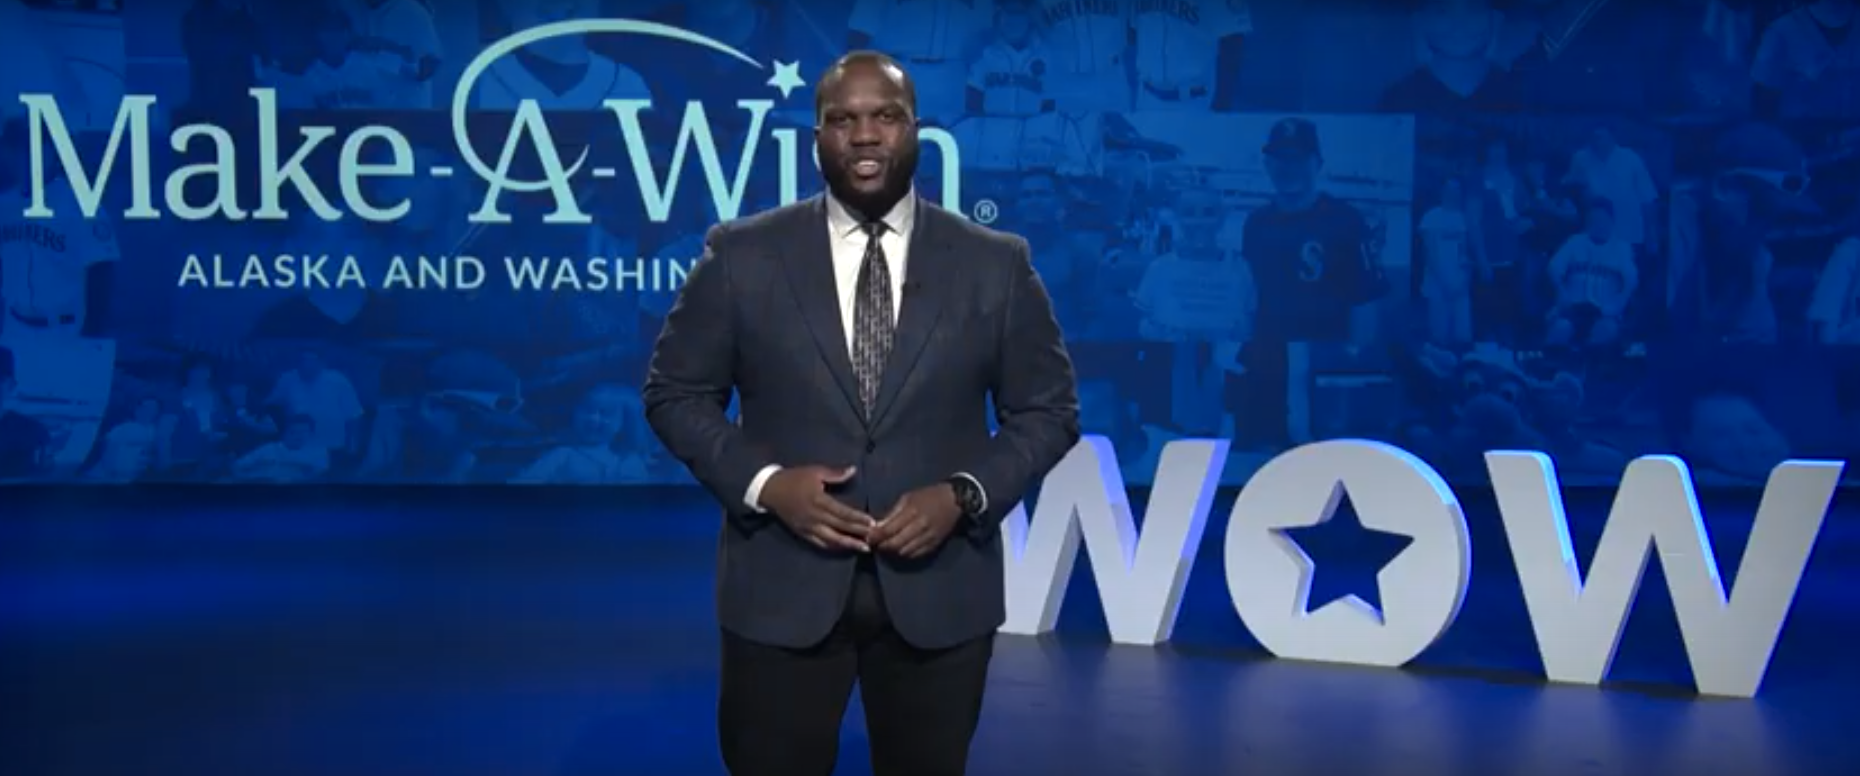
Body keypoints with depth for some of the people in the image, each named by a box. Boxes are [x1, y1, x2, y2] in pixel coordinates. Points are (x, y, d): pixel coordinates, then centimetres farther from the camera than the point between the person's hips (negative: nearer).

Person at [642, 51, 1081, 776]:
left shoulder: (996, 263, 1)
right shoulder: (741, 254, -1)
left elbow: (1048, 410, 4)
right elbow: (674, 393, 4)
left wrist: (964, 496, -12)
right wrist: (763, 483, -13)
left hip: (939, 592, 1)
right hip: (781, 591, -1)